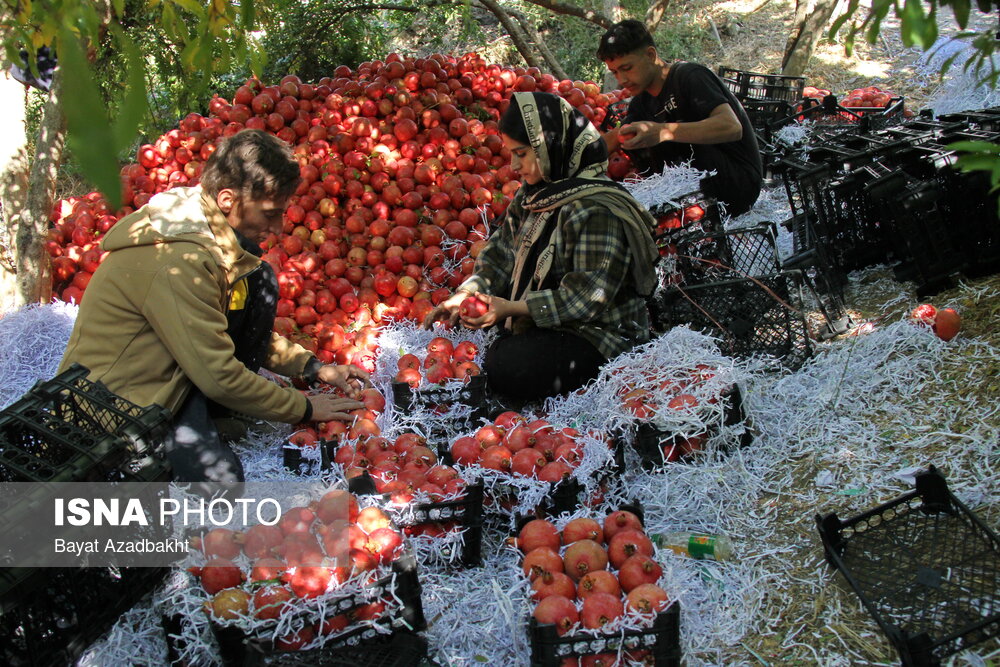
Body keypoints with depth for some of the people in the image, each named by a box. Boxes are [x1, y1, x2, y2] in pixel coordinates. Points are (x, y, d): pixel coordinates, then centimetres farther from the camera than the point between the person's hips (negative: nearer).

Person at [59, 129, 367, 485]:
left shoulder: (214, 235, 1)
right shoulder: (175, 260, -29)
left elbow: (253, 332, 14)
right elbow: (219, 375, -25)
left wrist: (313, 368, 3)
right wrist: (304, 408, -13)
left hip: (169, 375, 9)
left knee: (258, 279, -2)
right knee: (218, 478, -31)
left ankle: (214, 413, 1)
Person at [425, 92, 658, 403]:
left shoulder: (598, 210, -22)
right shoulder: (531, 195, 7)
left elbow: (589, 295, -26)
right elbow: (501, 255, 10)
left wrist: (513, 308, -30)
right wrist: (464, 295, -6)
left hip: (595, 333, -9)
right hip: (537, 325, 9)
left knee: (502, 369, -28)